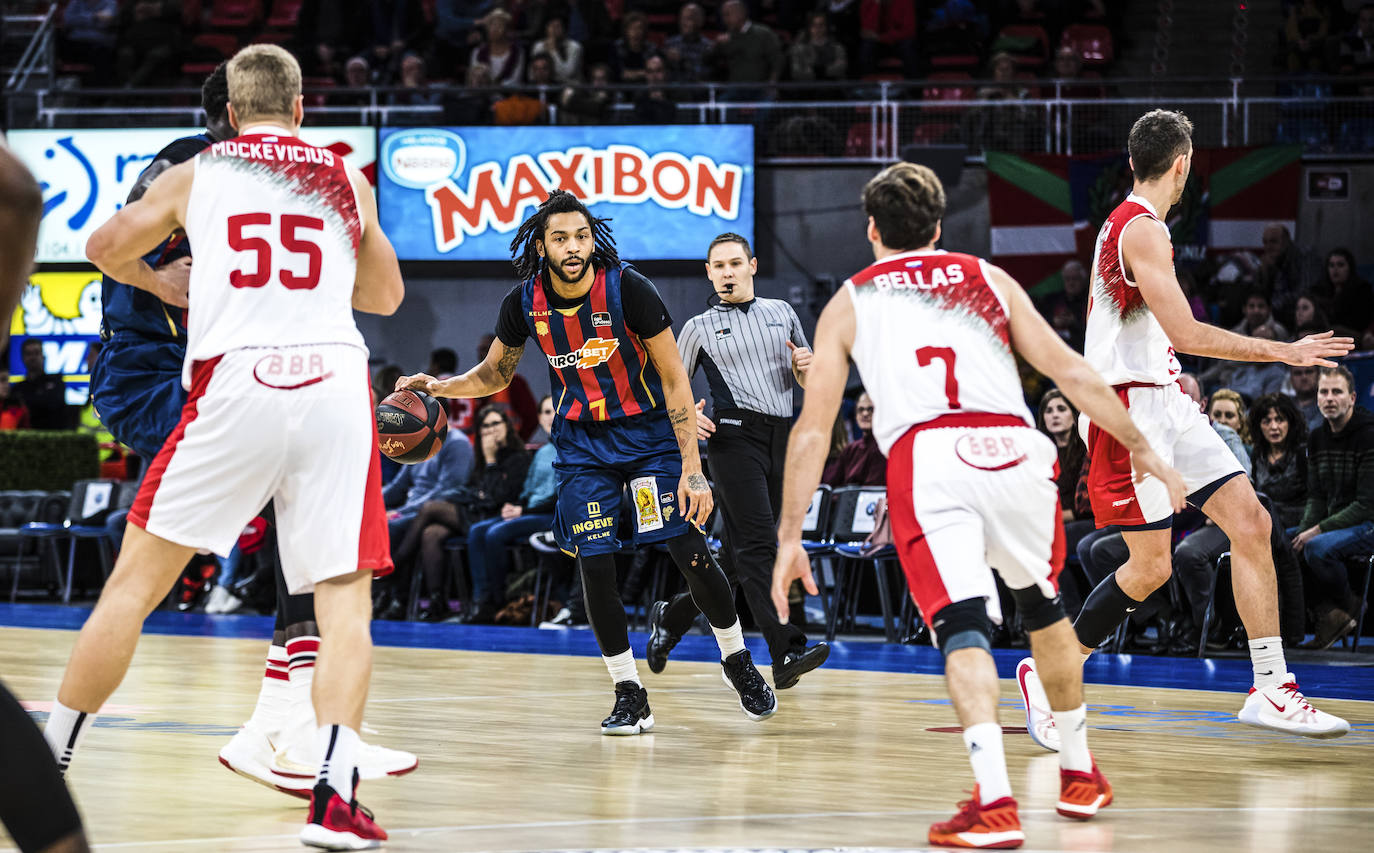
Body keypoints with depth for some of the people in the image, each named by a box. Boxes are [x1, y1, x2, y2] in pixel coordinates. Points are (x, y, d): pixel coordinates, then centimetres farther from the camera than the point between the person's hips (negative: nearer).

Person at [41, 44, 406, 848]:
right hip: (335, 382, 1)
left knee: (135, 582, 8)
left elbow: (107, 249, 26)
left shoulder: (195, 175, 13)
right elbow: (386, 296, 27)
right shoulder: (347, 180, 16)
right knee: (345, 601, 3)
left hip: (237, 383, -1)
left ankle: (46, 765, 12)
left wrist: (166, 287, 45)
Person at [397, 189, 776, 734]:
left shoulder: (628, 289, -21)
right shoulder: (525, 302, -10)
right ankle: (629, 695, 6)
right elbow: (495, 374, 8)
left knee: (690, 553, -8)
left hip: (649, 432, -3)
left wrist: (692, 469, -21)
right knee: (595, 566, -7)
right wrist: (440, 387, -12)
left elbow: (675, 381, -17)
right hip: (583, 443, 3)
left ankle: (737, 661, 17)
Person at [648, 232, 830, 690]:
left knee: (739, 553, 9)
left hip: (781, 438, 4)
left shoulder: (781, 313, 18)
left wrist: (806, 367, -3)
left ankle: (671, 616, 29)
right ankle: (787, 653, -27)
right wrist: (687, 416, -8)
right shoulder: (700, 327, 11)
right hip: (734, 434, -4)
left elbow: (809, 384, 20)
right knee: (758, 545, -17)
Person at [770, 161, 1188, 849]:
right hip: (1014, 450, 3)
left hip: (926, 458, -2)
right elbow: (1071, 373, 19)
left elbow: (811, 430, 16)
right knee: (1041, 604, 25)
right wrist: (1144, 453, 24)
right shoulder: (988, 279, 26)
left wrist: (790, 539, 18)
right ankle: (1080, 774, 35)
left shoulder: (848, 303, 22)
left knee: (962, 628, -7)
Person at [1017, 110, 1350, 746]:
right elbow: (1186, 333, -22)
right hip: (1130, 410, -10)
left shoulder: (1123, 223, 16)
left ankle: (1271, 690, -1)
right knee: (1150, 567, -8)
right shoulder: (1142, 229, -16)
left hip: (1163, 403, 10)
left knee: (1250, 522, 0)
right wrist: (1282, 351, -17)